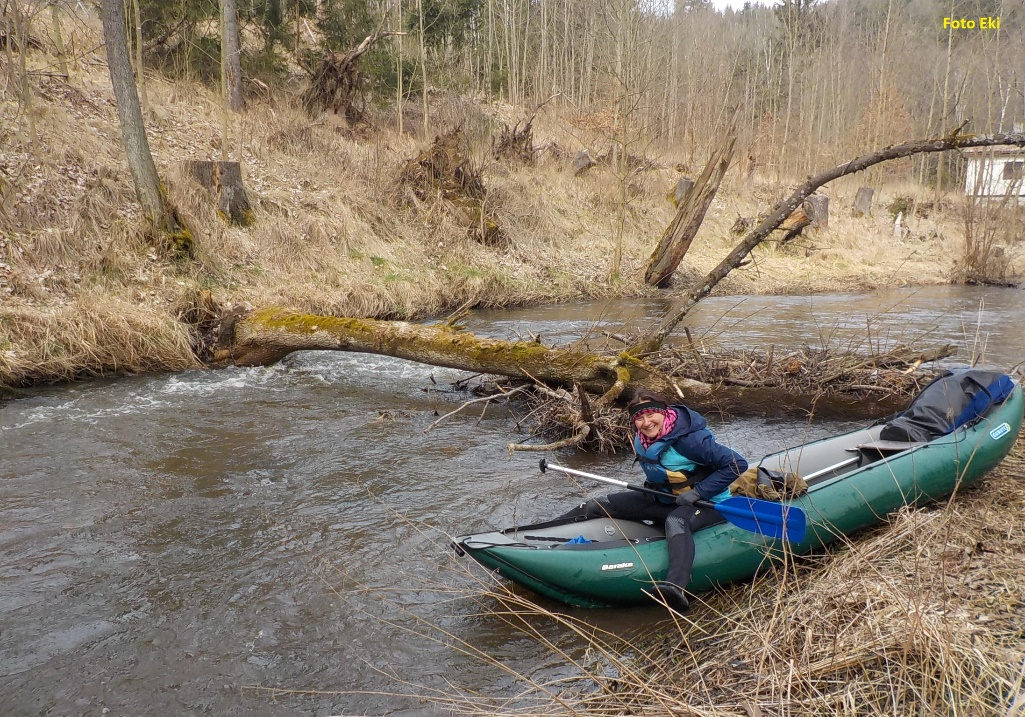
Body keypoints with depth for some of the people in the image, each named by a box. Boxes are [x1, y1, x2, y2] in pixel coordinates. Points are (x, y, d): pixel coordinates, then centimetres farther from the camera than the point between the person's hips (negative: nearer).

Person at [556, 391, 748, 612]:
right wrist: (652, 485, 3)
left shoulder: (690, 438, -25)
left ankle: (675, 588, -67)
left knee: (675, 522, -43)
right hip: (661, 497, 8)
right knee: (597, 505, -1)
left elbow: (738, 464, -24)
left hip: (702, 502, -7)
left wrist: (698, 492, -25)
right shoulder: (641, 441, -2)